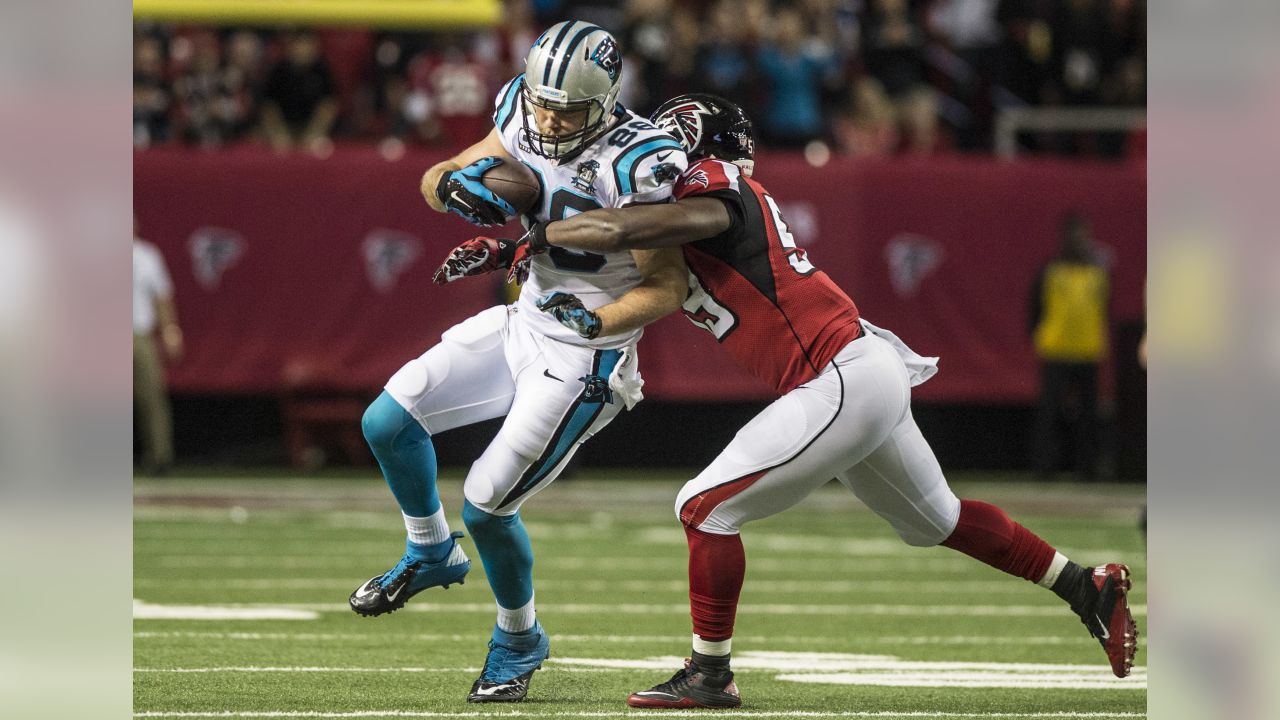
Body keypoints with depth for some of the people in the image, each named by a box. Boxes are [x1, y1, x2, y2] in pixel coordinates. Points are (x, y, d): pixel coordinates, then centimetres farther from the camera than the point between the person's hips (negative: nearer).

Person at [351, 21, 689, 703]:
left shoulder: (633, 165, -26)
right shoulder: (524, 122, -6)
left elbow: (668, 284, -19)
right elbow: (436, 179, 3)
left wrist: (598, 323, -33)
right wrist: (456, 187, -21)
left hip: (583, 361, -7)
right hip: (521, 325, 7)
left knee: (487, 505, -8)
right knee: (388, 421, 1)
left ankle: (519, 640, 20)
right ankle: (431, 554, 27)